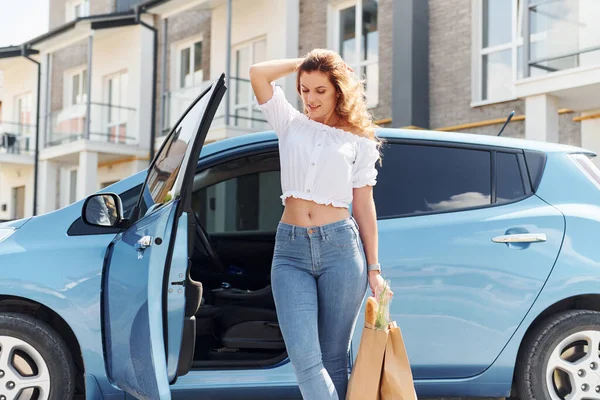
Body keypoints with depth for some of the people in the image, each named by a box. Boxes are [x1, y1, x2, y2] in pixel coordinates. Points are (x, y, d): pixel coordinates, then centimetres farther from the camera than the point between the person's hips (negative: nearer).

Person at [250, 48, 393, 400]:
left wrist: (374, 269, 5)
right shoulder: (290, 124, 13)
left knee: (333, 358, 4)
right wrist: (302, 64, 13)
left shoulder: (359, 141, 8)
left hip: (341, 247, -1)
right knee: (304, 357, -11)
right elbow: (258, 74, 2)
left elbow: (364, 205, 7)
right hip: (291, 251, 1)